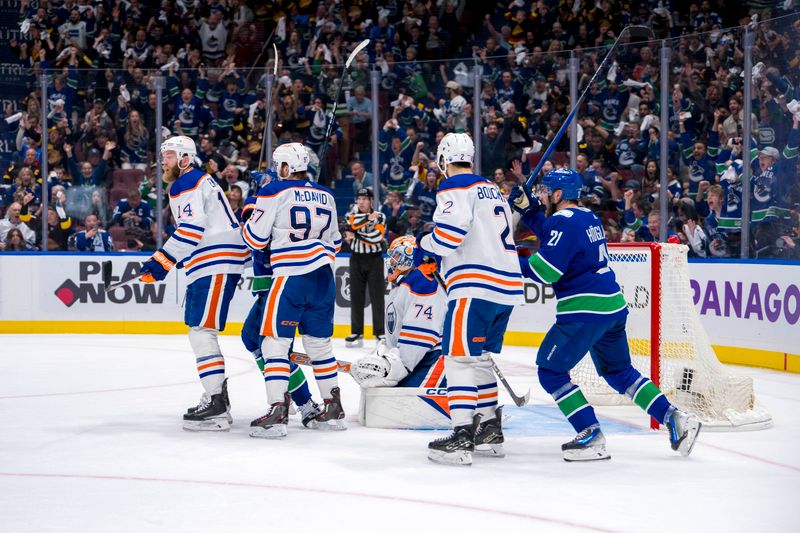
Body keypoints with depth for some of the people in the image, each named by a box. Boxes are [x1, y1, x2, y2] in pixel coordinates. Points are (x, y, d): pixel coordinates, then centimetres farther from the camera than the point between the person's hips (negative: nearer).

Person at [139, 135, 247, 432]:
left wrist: (162, 261, -19)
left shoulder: (187, 185, -9)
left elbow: (192, 229, -21)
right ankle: (218, 398, 21)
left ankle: (216, 407, -16)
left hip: (217, 266, -11)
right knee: (200, 332, 16)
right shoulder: (199, 182, 24)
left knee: (202, 331, -13)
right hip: (211, 266, 11)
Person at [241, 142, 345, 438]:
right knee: (320, 343, 16)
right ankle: (334, 410, 21)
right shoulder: (325, 196, 12)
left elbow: (255, 239, -5)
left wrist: (252, 211, 13)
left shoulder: (275, 192, -6)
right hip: (324, 278, 6)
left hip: (291, 279, -6)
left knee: (275, 343, -3)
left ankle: (278, 414, -11)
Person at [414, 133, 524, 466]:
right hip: (507, 285, 9)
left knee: (459, 356, -10)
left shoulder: (455, 187, -5)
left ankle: (462, 438, -17)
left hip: (477, 286, -9)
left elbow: (450, 231, -19)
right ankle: (489, 428, 26)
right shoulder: (492, 190, 23)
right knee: (481, 357, 20)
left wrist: (425, 249, 0)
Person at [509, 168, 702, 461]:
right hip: (614, 306, 10)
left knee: (550, 370, -1)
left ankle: (591, 437, -7)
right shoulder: (587, 217, 16)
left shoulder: (565, 221, -13)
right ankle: (675, 420, 14)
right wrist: (527, 207, 19)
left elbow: (545, 270, -18)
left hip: (585, 311, -10)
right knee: (619, 372, 21)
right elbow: (550, 235, 28)